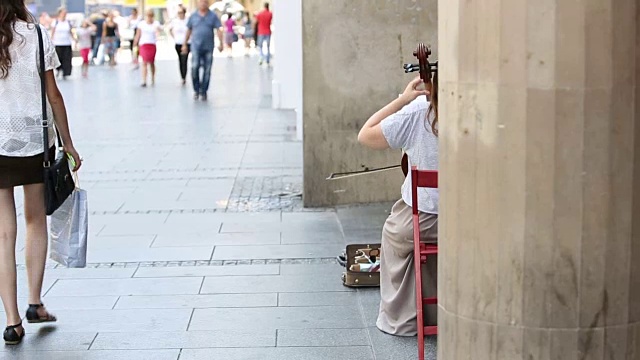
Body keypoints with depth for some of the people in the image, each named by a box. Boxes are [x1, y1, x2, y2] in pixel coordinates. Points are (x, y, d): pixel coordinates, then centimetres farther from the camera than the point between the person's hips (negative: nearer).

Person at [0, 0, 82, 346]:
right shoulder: (35, 35, -4)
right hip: (36, 139, 1)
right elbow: (53, 95, -2)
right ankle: (34, 303, 20)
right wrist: (68, 144, 7)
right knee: (36, 219, 20)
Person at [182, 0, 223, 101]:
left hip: (208, 47, 0)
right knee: (194, 67, -13)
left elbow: (218, 30, -3)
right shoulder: (193, 16, 7)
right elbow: (189, 31, 13)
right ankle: (196, 89, 3)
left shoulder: (213, 16, 3)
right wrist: (184, 44, 12)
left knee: (207, 70, 3)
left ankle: (203, 92, 13)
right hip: (196, 46, 0)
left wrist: (221, 43, -13)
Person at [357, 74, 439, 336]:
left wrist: (402, 100, -7)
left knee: (394, 233, 32)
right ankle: (436, 314, 45)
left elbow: (365, 136, -9)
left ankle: (400, 319, 38)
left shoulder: (416, 113, -18)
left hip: (423, 221, -2)